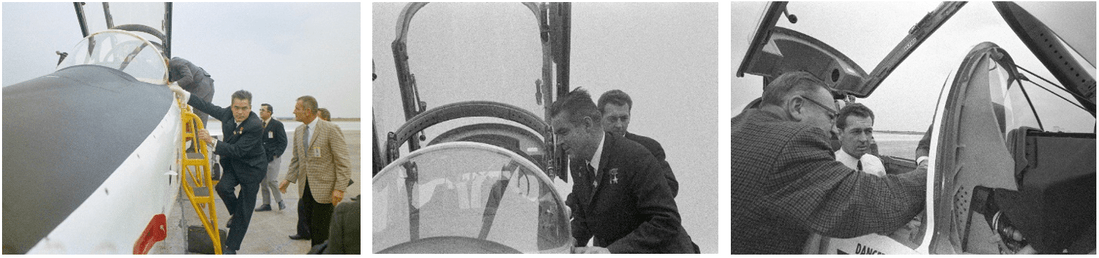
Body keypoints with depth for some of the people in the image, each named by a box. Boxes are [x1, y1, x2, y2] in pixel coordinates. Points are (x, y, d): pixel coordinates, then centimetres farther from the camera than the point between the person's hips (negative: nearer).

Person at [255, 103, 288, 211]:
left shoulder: (277, 124, -6)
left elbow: (283, 142, -7)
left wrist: (275, 154, -15)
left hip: (273, 158, -6)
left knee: (272, 180, -11)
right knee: (263, 181, 8)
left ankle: (280, 201, 5)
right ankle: (266, 204, 17)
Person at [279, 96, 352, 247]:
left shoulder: (330, 129, -13)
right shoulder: (298, 131, 11)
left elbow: (343, 161, -14)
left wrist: (340, 188, -18)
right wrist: (289, 179, 8)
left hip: (324, 189, -7)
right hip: (306, 188, 7)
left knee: (320, 231, -4)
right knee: (311, 227, 11)